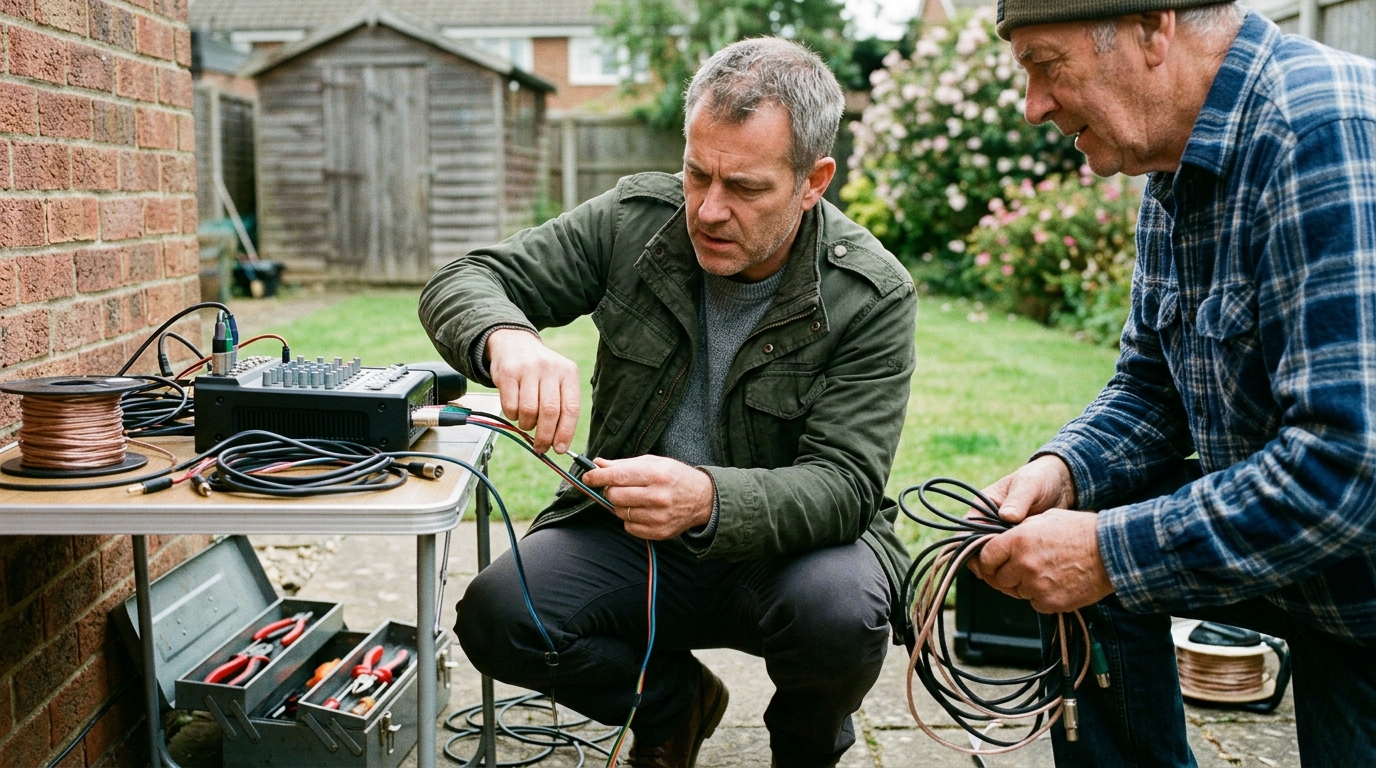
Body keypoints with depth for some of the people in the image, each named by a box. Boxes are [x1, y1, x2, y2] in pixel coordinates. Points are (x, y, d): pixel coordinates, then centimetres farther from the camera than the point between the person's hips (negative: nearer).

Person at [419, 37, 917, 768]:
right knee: (495, 618, -23)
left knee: (841, 611, -35)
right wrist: (506, 338, -35)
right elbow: (462, 282, -8)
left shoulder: (874, 296, -16)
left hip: (787, 542, -2)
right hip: (628, 530, 2)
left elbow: (843, 483, -21)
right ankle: (674, 704, 10)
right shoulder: (636, 219, -9)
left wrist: (707, 498, -42)